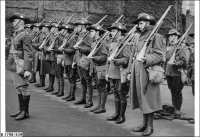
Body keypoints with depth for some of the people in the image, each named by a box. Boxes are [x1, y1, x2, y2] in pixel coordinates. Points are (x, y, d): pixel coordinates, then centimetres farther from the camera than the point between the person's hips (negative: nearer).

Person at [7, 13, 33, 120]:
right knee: (18, 88, 14)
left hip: (20, 66, -9)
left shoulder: (25, 36, -13)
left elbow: (28, 54, -18)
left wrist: (27, 69, -23)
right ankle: (21, 110, 22)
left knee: (23, 88, -3)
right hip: (13, 66, 9)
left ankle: (25, 112, 4)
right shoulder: (15, 34, 14)